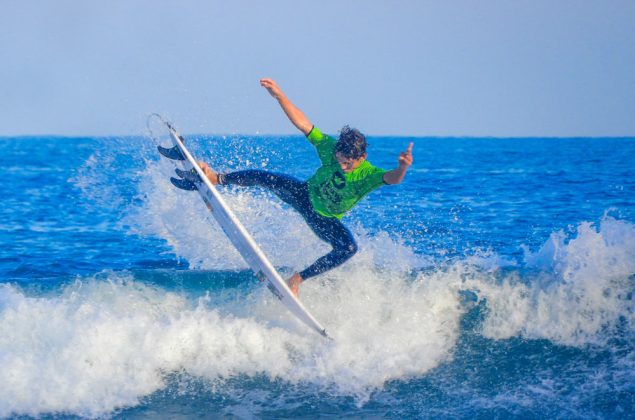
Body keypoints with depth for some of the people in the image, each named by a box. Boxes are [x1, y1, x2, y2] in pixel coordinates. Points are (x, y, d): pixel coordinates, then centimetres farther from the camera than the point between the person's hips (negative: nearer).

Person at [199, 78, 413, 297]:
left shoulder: (368, 175, -31)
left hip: (324, 220, -2)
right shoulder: (330, 148, -23)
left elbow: (392, 178, -51)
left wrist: (402, 168, -75)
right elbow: (302, 123, -22)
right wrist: (279, 95, -30)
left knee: (349, 248, -27)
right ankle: (217, 178, 13)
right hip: (304, 195, 2)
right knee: (264, 178, -14)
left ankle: (297, 279, -15)